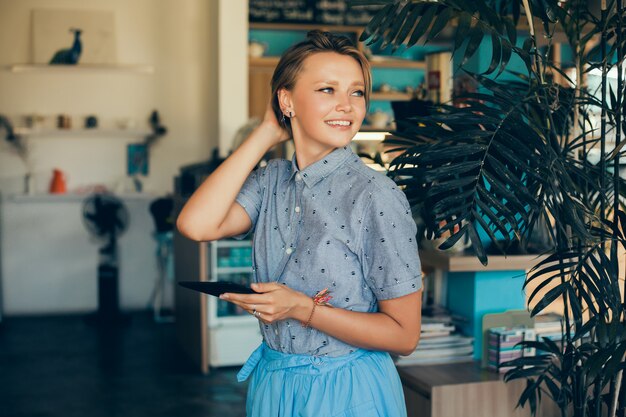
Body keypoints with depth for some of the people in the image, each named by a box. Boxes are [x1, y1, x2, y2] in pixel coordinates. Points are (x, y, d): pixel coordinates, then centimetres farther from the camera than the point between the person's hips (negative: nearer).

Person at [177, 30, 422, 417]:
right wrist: (265, 134, -12)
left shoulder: (377, 197, -17)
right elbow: (196, 224, -20)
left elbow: (404, 335, -14)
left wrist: (302, 308, -24)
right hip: (272, 383, 5)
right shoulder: (271, 180, -2)